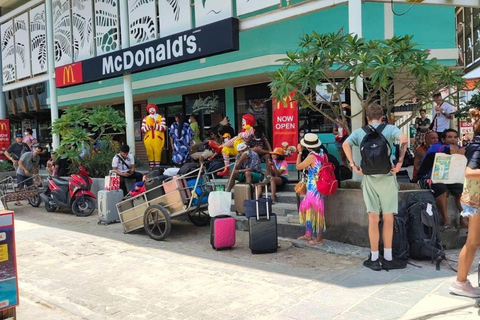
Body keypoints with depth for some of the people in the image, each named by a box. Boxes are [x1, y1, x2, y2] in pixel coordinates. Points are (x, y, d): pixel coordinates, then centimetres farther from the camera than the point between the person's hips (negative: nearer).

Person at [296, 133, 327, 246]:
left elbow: (298, 166, -7)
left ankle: (319, 239, 9)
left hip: (313, 187, -9)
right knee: (306, 208, 18)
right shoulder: (322, 154, 4)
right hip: (321, 186, 9)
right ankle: (308, 235, 26)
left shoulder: (311, 156, -18)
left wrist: (300, 152, 0)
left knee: (316, 211, 0)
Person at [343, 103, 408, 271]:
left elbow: (345, 144, -7)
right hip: (387, 176, -2)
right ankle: (387, 259, 13)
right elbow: (404, 139, -15)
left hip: (369, 177, 2)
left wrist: (354, 166, -3)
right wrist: (400, 162, -9)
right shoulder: (390, 129, 4)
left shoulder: (360, 132, 9)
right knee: (388, 218, 7)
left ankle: (374, 259, 12)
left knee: (373, 218, 7)